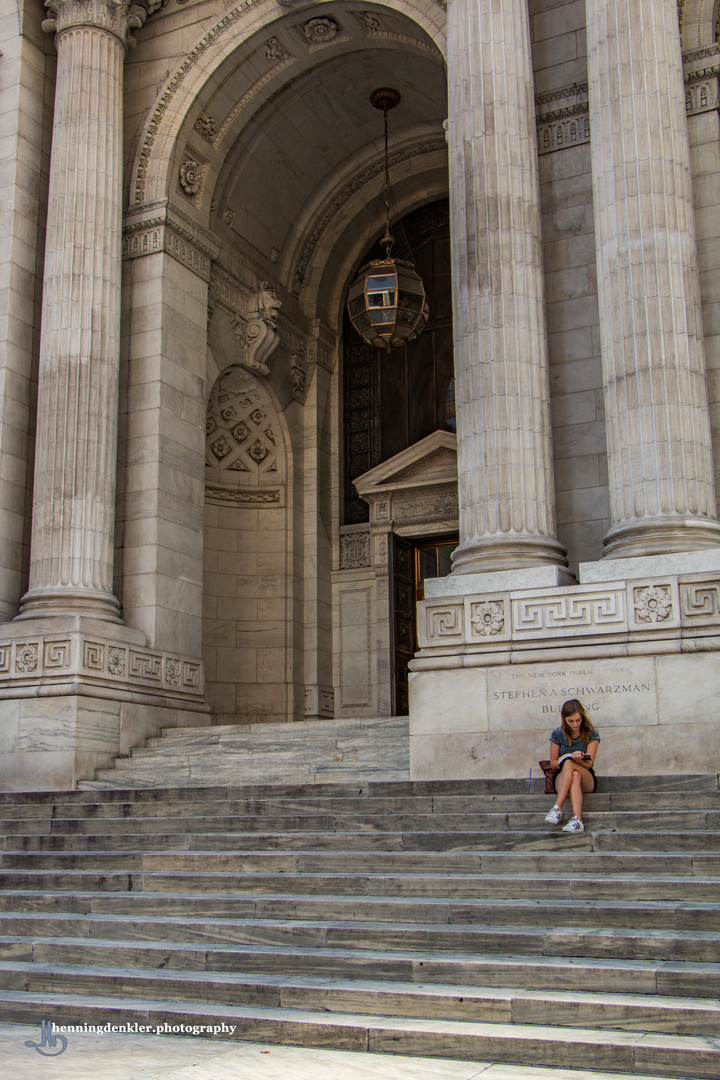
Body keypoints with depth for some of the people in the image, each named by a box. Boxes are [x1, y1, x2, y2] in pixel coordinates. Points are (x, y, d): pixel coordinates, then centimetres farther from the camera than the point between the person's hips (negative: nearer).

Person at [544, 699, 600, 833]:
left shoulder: (591, 734, -2)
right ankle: (577, 820, -55)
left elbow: (588, 764, -8)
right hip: (561, 778, 1)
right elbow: (553, 762, 8)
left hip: (587, 779, -1)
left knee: (569, 763, -35)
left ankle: (557, 808, -47)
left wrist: (578, 759, -33)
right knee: (575, 776, -37)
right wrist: (564, 763, -16)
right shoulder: (558, 734, 0)